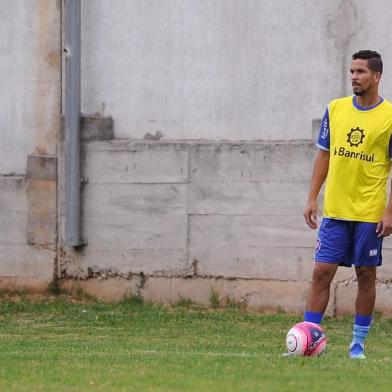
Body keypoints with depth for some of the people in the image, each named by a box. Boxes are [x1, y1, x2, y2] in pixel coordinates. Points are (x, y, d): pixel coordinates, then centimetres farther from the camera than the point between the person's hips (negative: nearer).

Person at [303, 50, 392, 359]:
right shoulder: (335, 109, 6)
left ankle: (359, 343, 14)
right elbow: (324, 155, 12)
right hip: (334, 210, 2)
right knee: (322, 272, -2)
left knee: (366, 275, 5)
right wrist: (312, 199, 6)